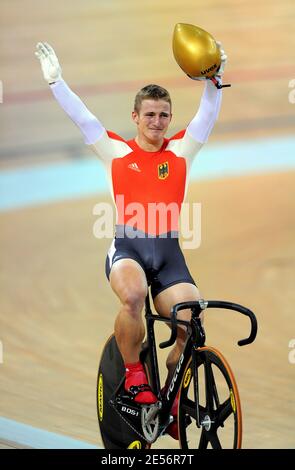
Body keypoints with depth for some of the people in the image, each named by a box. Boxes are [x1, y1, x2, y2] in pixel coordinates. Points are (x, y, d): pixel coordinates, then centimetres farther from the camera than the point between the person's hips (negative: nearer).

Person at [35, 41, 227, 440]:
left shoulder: (181, 150, 14)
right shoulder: (117, 151, 11)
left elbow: (208, 115, 3)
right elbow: (81, 116, 6)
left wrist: (214, 80, -13)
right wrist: (55, 80, -3)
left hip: (169, 252, 2)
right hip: (127, 246, -2)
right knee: (133, 295, -36)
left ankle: (171, 397, 7)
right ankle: (134, 378, -14)